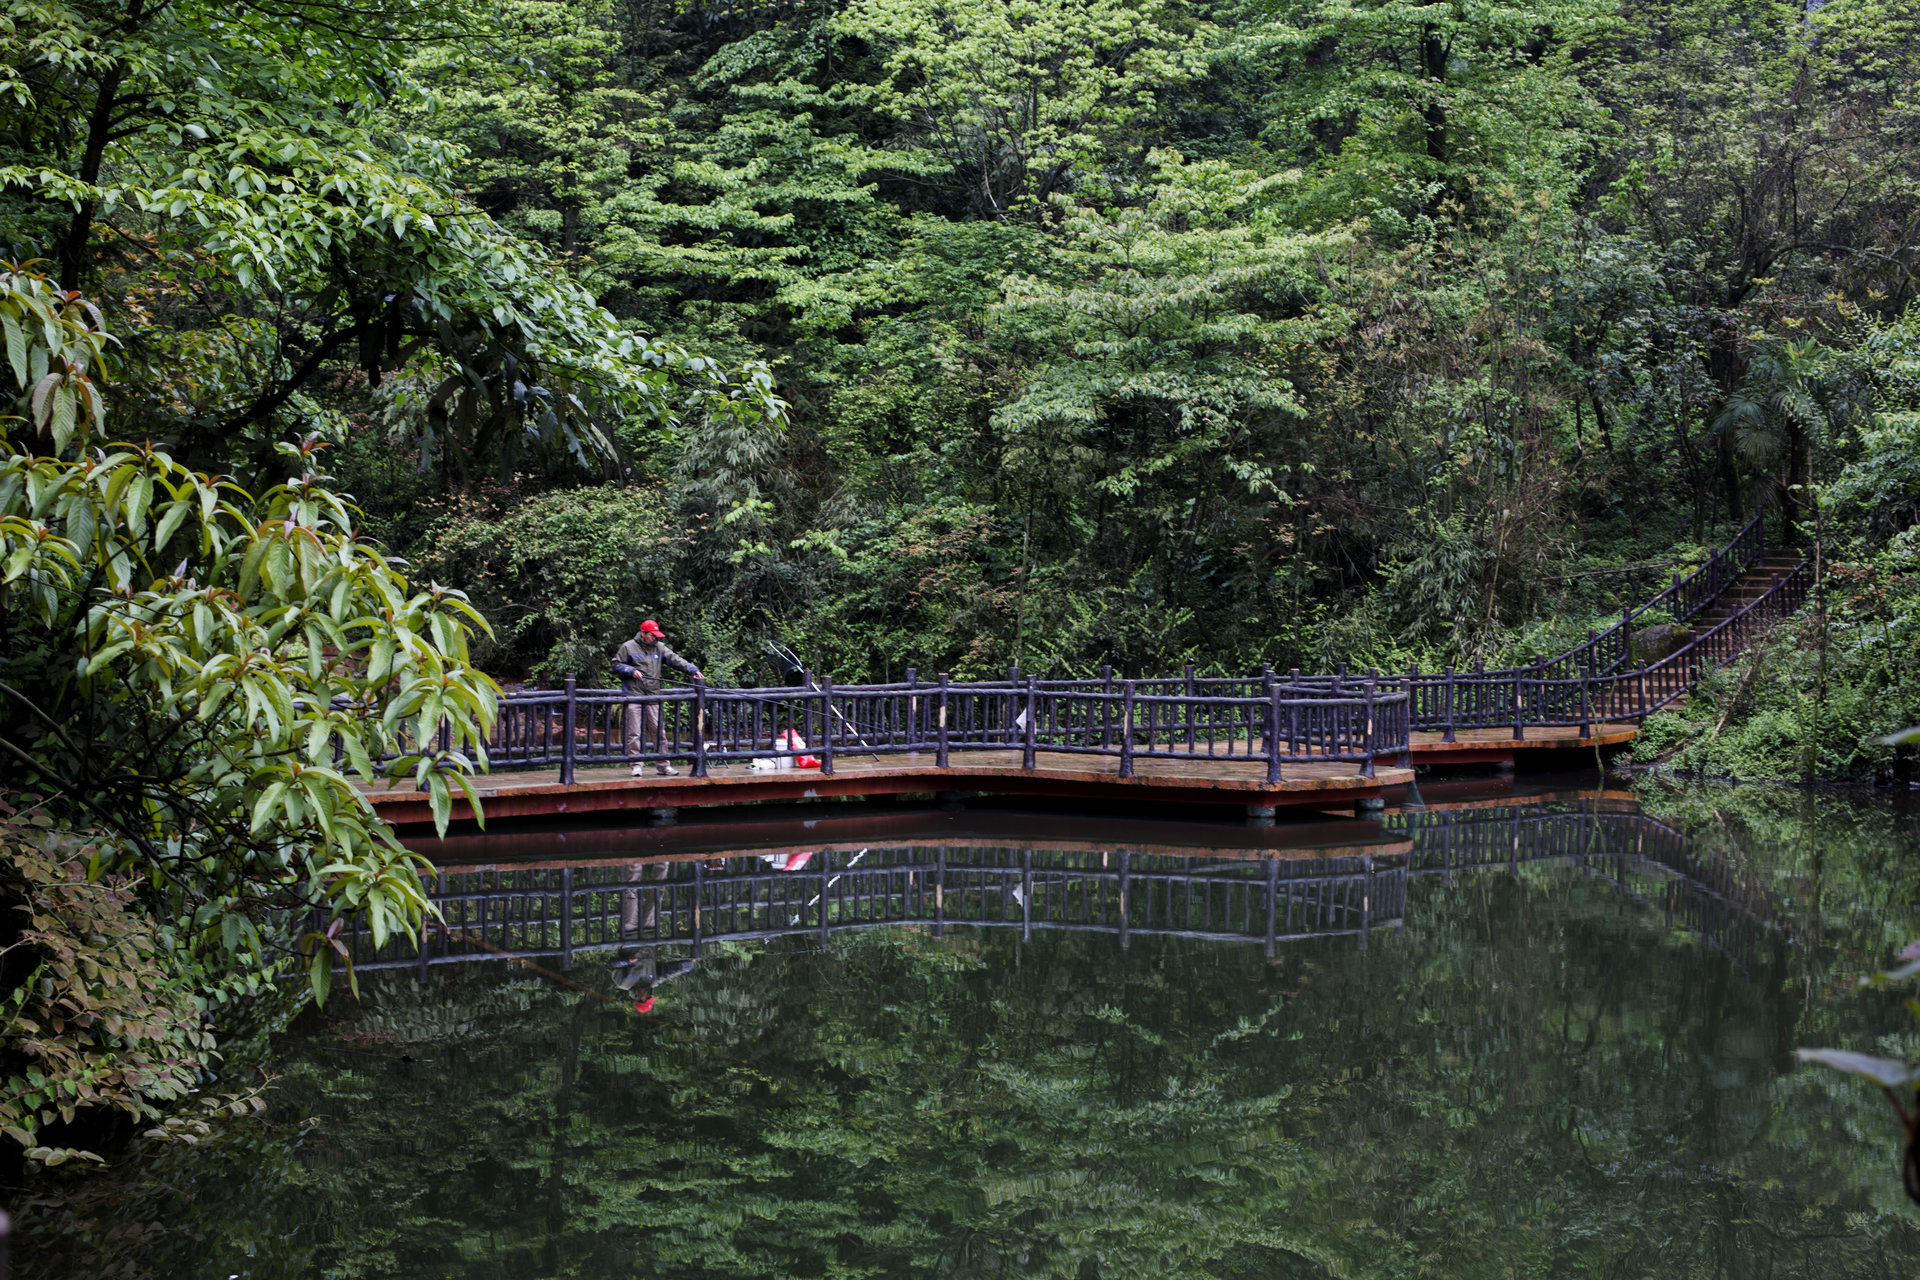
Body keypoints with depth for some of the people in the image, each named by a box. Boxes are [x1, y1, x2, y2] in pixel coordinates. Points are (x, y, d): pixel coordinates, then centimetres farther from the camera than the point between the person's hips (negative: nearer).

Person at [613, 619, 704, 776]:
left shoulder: (659, 648, 13)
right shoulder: (628, 647, 4)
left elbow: (676, 660, 5)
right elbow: (616, 665, 6)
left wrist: (693, 670, -7)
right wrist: (631, 671, -9)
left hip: (653, 696, 3)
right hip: (633, 695, -3)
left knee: (658, 731, 1)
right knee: (634, 732, -4)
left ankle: (662, 765, 7)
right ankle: (637, 765, 1)